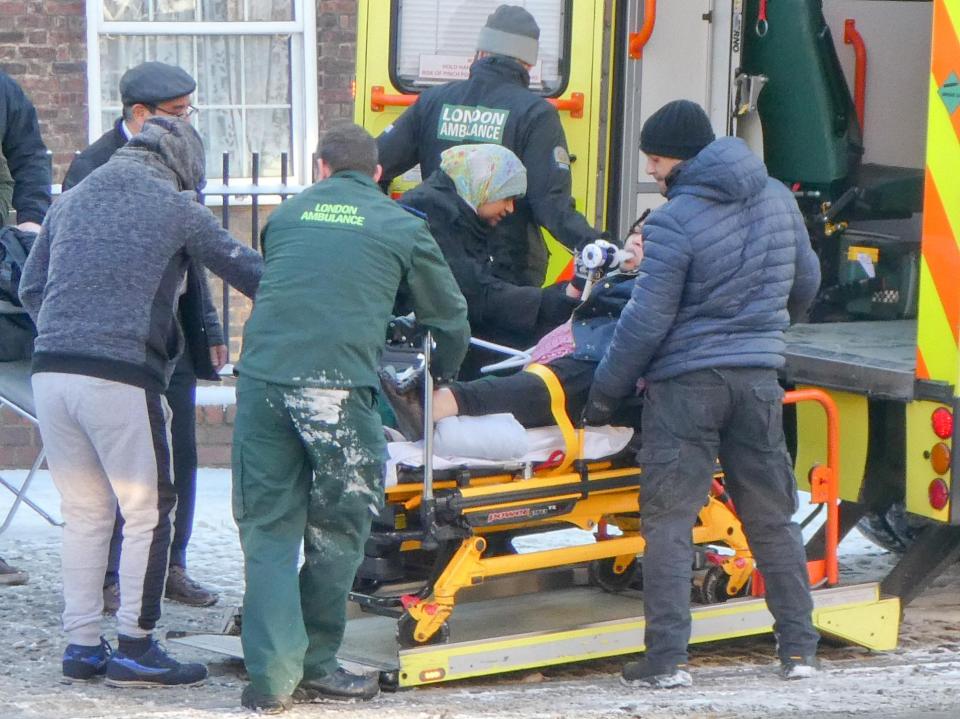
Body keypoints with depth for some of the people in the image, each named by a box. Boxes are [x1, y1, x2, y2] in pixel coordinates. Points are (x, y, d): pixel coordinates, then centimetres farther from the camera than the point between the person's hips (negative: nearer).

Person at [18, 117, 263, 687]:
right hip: (122, 378, -6)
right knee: (148, 512, 4)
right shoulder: (176, 207, 3)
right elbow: (248, 270, 6)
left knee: (84, 513, 14)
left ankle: (83, 645, 15)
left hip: (51, 372, 6)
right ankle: (134, 648, 4)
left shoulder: (73, 200, 19)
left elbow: (31, 287, 21)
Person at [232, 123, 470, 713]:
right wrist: (445, 376, 43)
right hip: (338, 387, -3)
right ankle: (316, 666, 16)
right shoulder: (402, 226, 14)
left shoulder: (288, 215, 22)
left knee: (268, 528, 7)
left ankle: (273, 674, -1)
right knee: (336, 531, 12)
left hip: (263, 376, 3)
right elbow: (449, 315, 23)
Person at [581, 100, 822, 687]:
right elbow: (805, 283, 20)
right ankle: (799, 648, 16)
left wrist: (605, 392, -5)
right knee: (772, 517, 14)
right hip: (758, 376, 6)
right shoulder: (777, 199, 6)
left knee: (669, 519, -1)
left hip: (687, 381, -6)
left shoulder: (674, 221, -14)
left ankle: (668, 659, -5)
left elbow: (647, 321, -14)